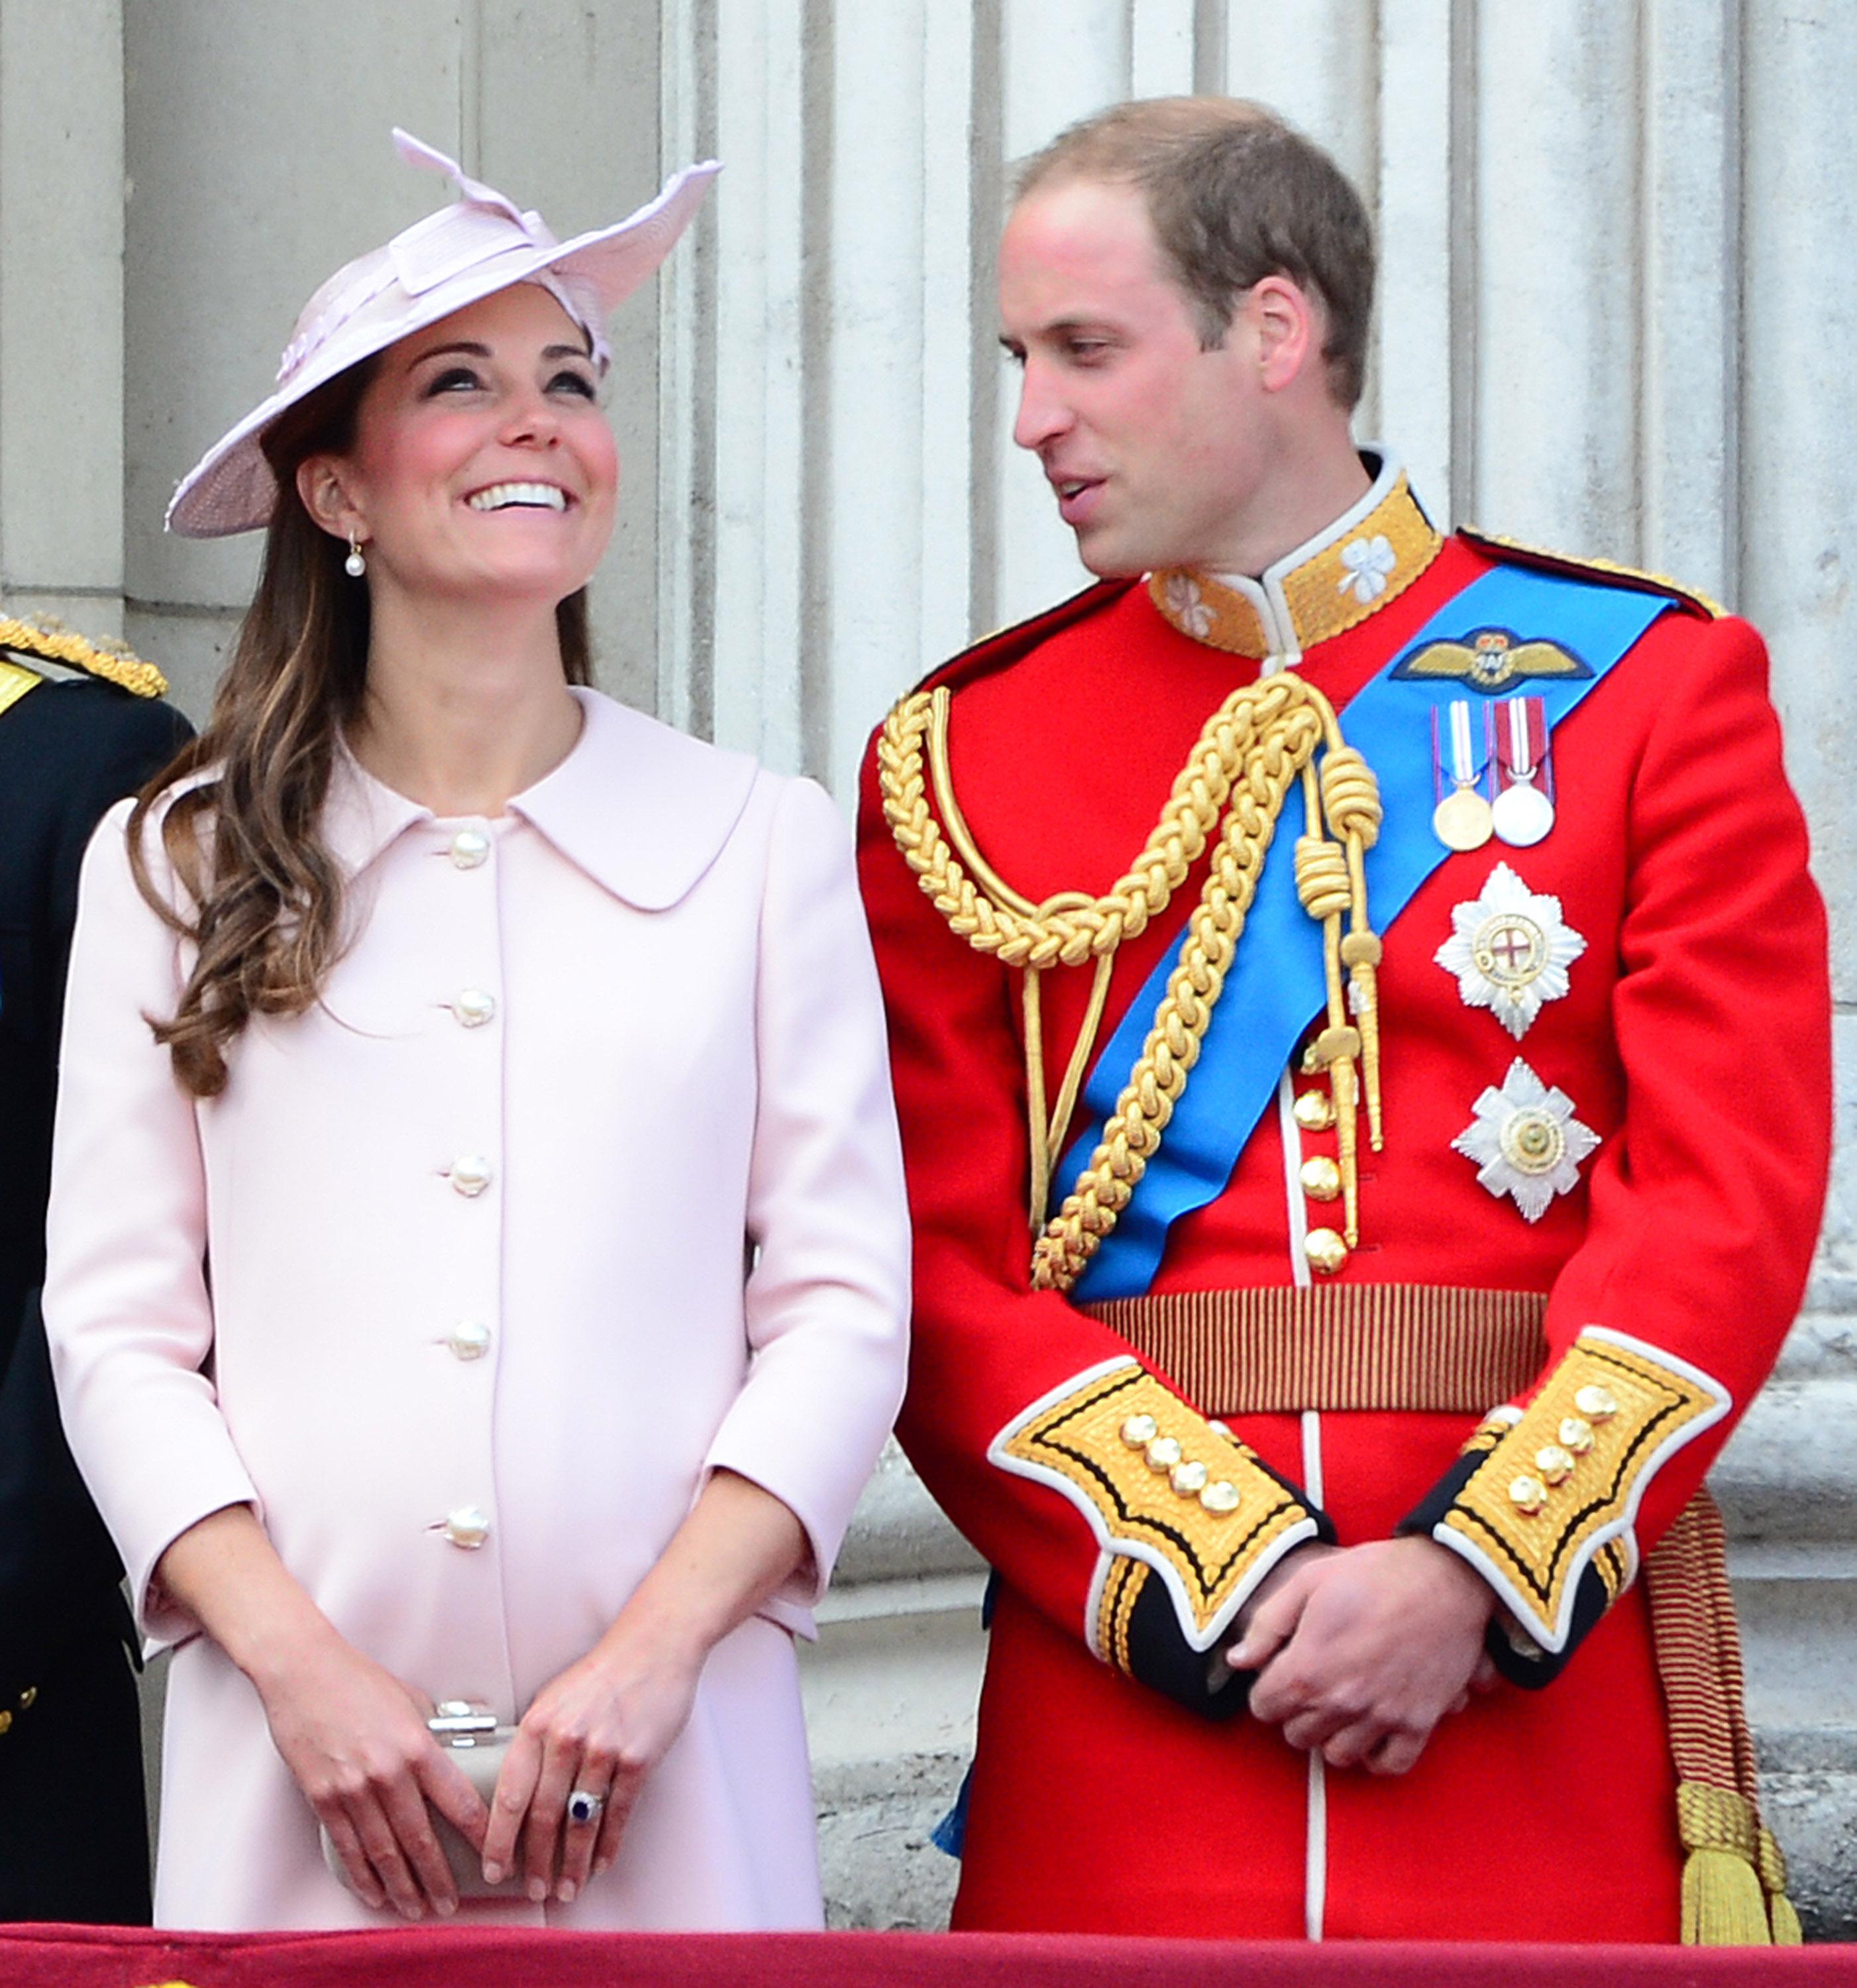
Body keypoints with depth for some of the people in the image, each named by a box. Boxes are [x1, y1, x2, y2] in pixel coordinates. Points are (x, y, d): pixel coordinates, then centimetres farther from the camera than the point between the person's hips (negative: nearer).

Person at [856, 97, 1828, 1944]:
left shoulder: (1651, 685, 4)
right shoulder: (960, 757, 7)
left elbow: (1733, 1196, -4)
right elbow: (946, 1267, 0)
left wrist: (1477, 1572, -15)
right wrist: (1230, 1582, -13)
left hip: (1544, 1656, -1)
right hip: (1127, 1692, 1)